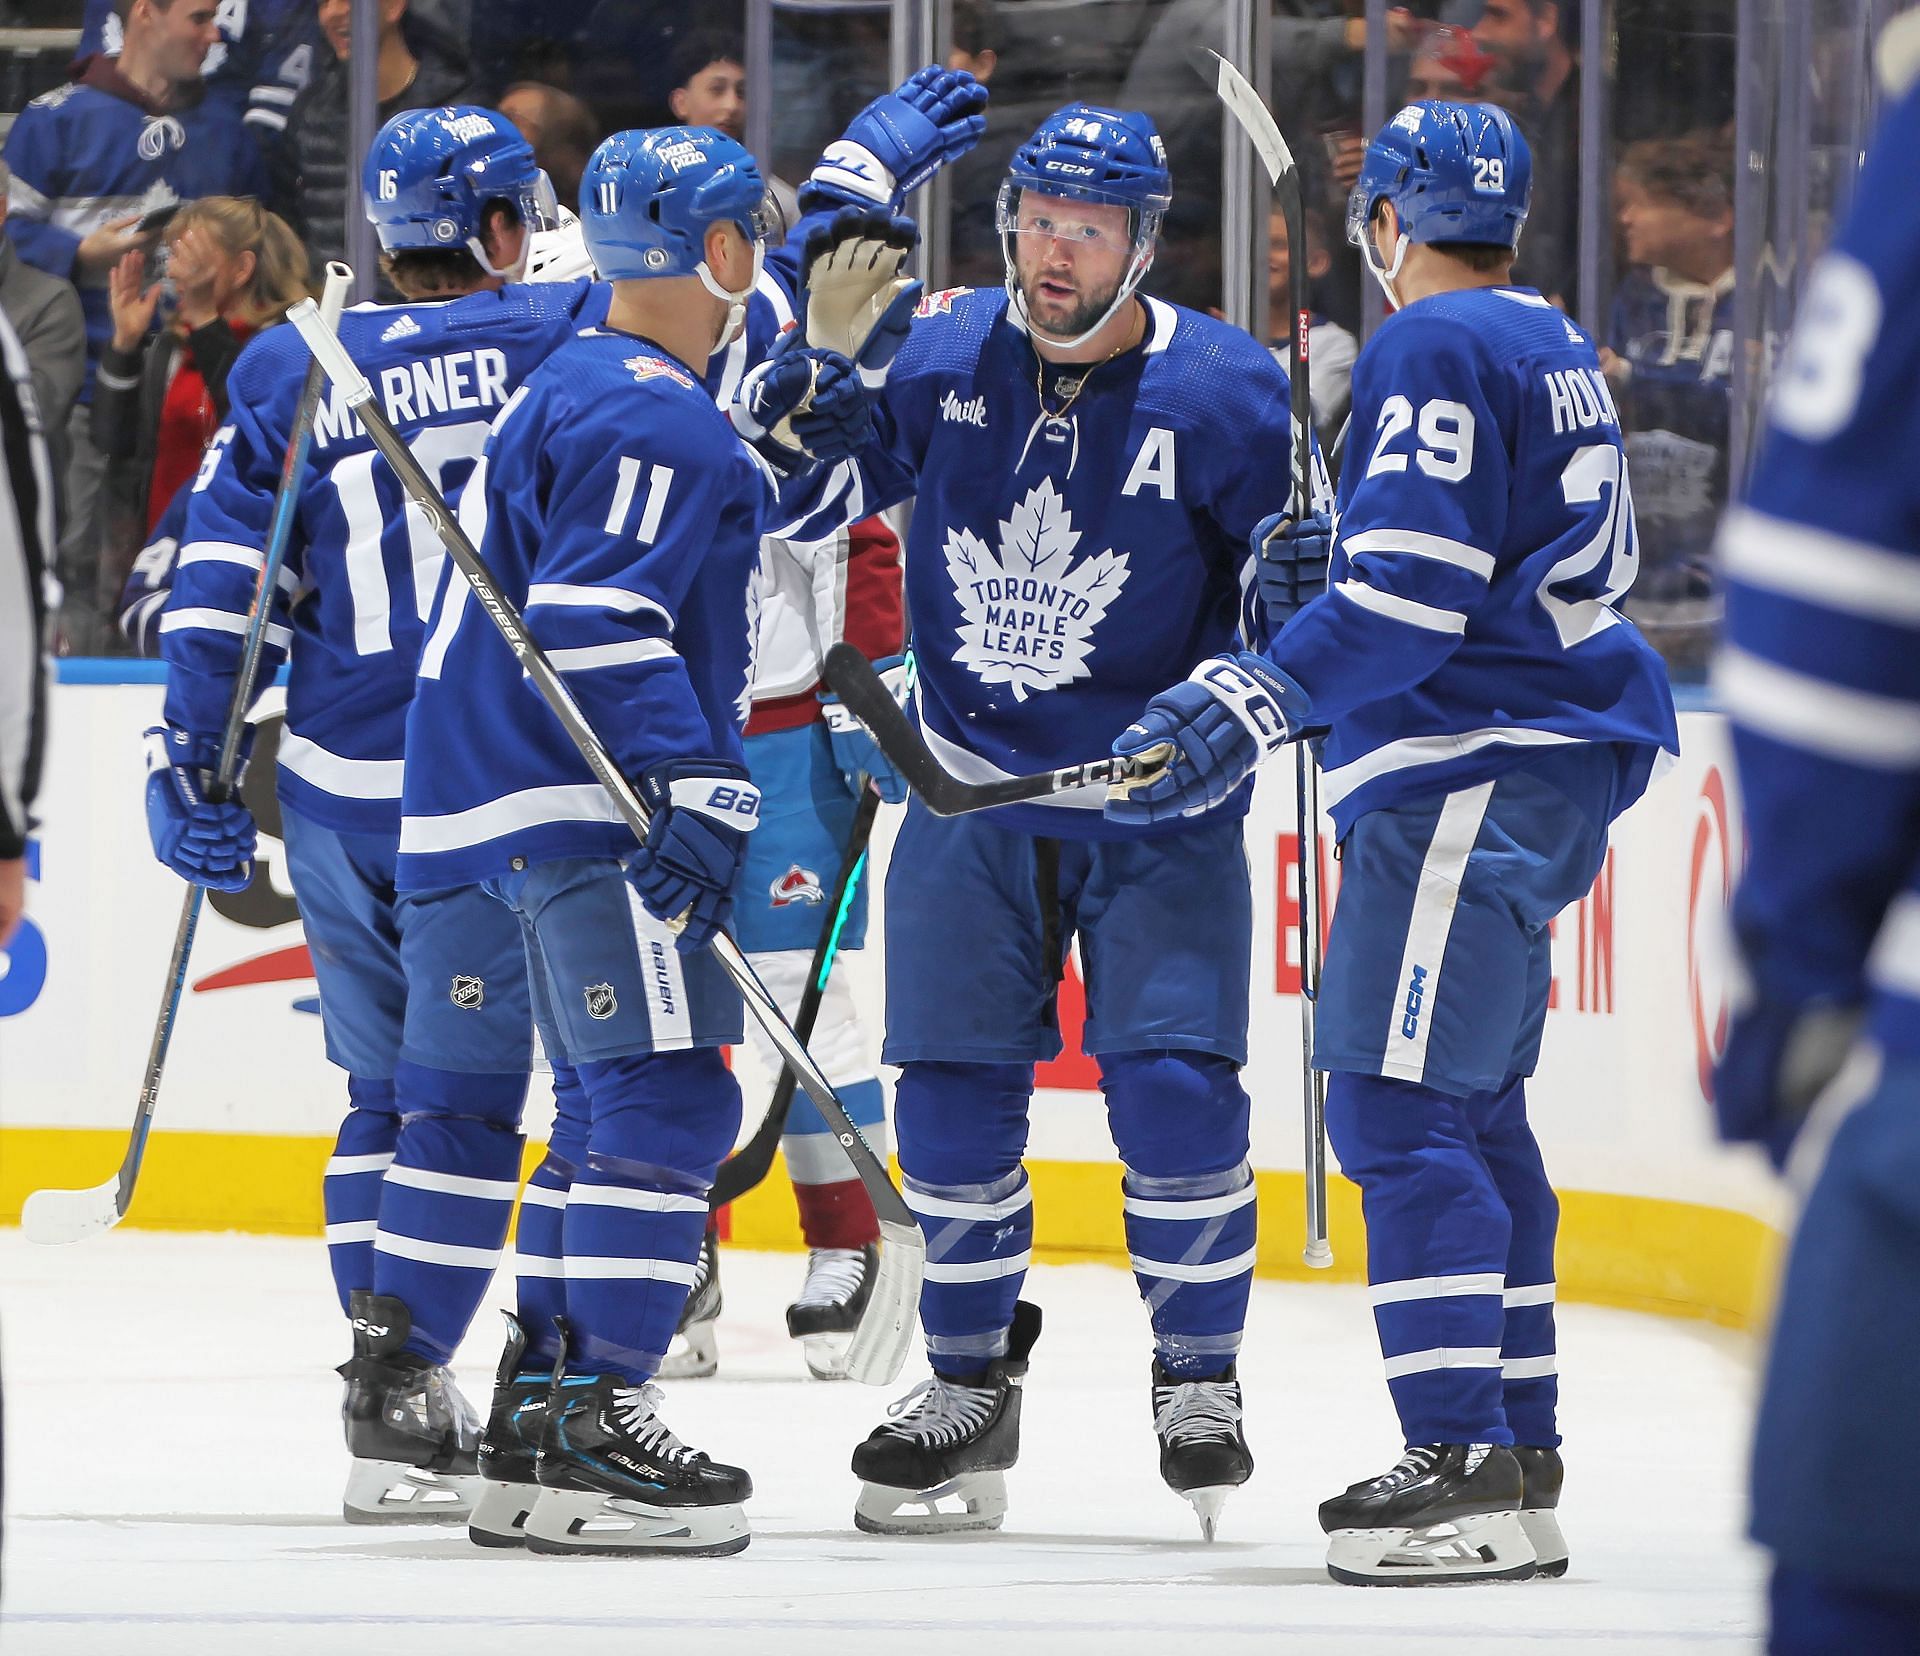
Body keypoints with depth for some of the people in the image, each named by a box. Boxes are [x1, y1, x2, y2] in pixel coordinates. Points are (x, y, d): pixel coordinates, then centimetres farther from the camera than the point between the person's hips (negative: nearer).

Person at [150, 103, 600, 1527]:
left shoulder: (285, 373, 6)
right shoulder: (558, 338, -4)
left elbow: (223, 584, 2)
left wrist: (195, 767, 6)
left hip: (336, 791, 4)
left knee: (386, 1087, 17)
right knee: (463, 1093, -1)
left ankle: (392, 1376, 19)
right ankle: (398, 1399, -9)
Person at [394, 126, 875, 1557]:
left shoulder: (589, 391, 19)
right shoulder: (651, 414, -14)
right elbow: (597, 615, -23)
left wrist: (768, 446, 16)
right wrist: (698, 784, -29)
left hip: (536, 805, 11)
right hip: (576, 803, -11)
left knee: (632, 1100, 17)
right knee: (670, 1099, -15)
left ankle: (538, 1417, 19)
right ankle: (590, 1434, -21)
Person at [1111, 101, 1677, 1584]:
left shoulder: (1433, 349, -12)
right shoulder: (1554, 350, 18)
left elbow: (1418, 591, -21)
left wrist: (1262, 699, -25)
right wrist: (1351, 558, 21)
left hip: (1474, 774, -10)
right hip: (1546, 759, 10)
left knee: (1401, 1108, -13)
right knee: (1468, 1106, 16)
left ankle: (1462, 1466, -20)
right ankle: (1520, 1454, 18)